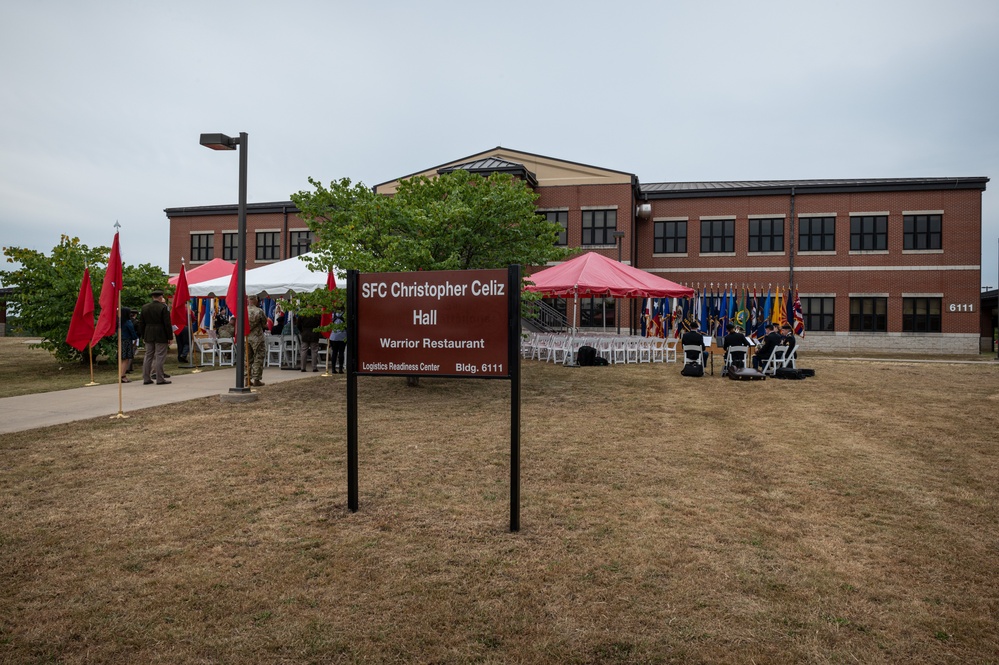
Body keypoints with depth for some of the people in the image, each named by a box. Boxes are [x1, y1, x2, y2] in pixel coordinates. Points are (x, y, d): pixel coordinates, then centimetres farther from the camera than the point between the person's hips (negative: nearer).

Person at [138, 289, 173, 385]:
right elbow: (167, 324, -12)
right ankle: (160, 379, -1)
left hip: (148, 336, 6)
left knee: (148, 356, 11)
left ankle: (146, 379, 14)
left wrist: (143, 336, 18)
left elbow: (141, 323, 11)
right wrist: (170, 337, -6)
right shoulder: (163, 307, -11)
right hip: (161, 336, -6)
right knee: (160, 357, -3)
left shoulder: (144, 307, 7)